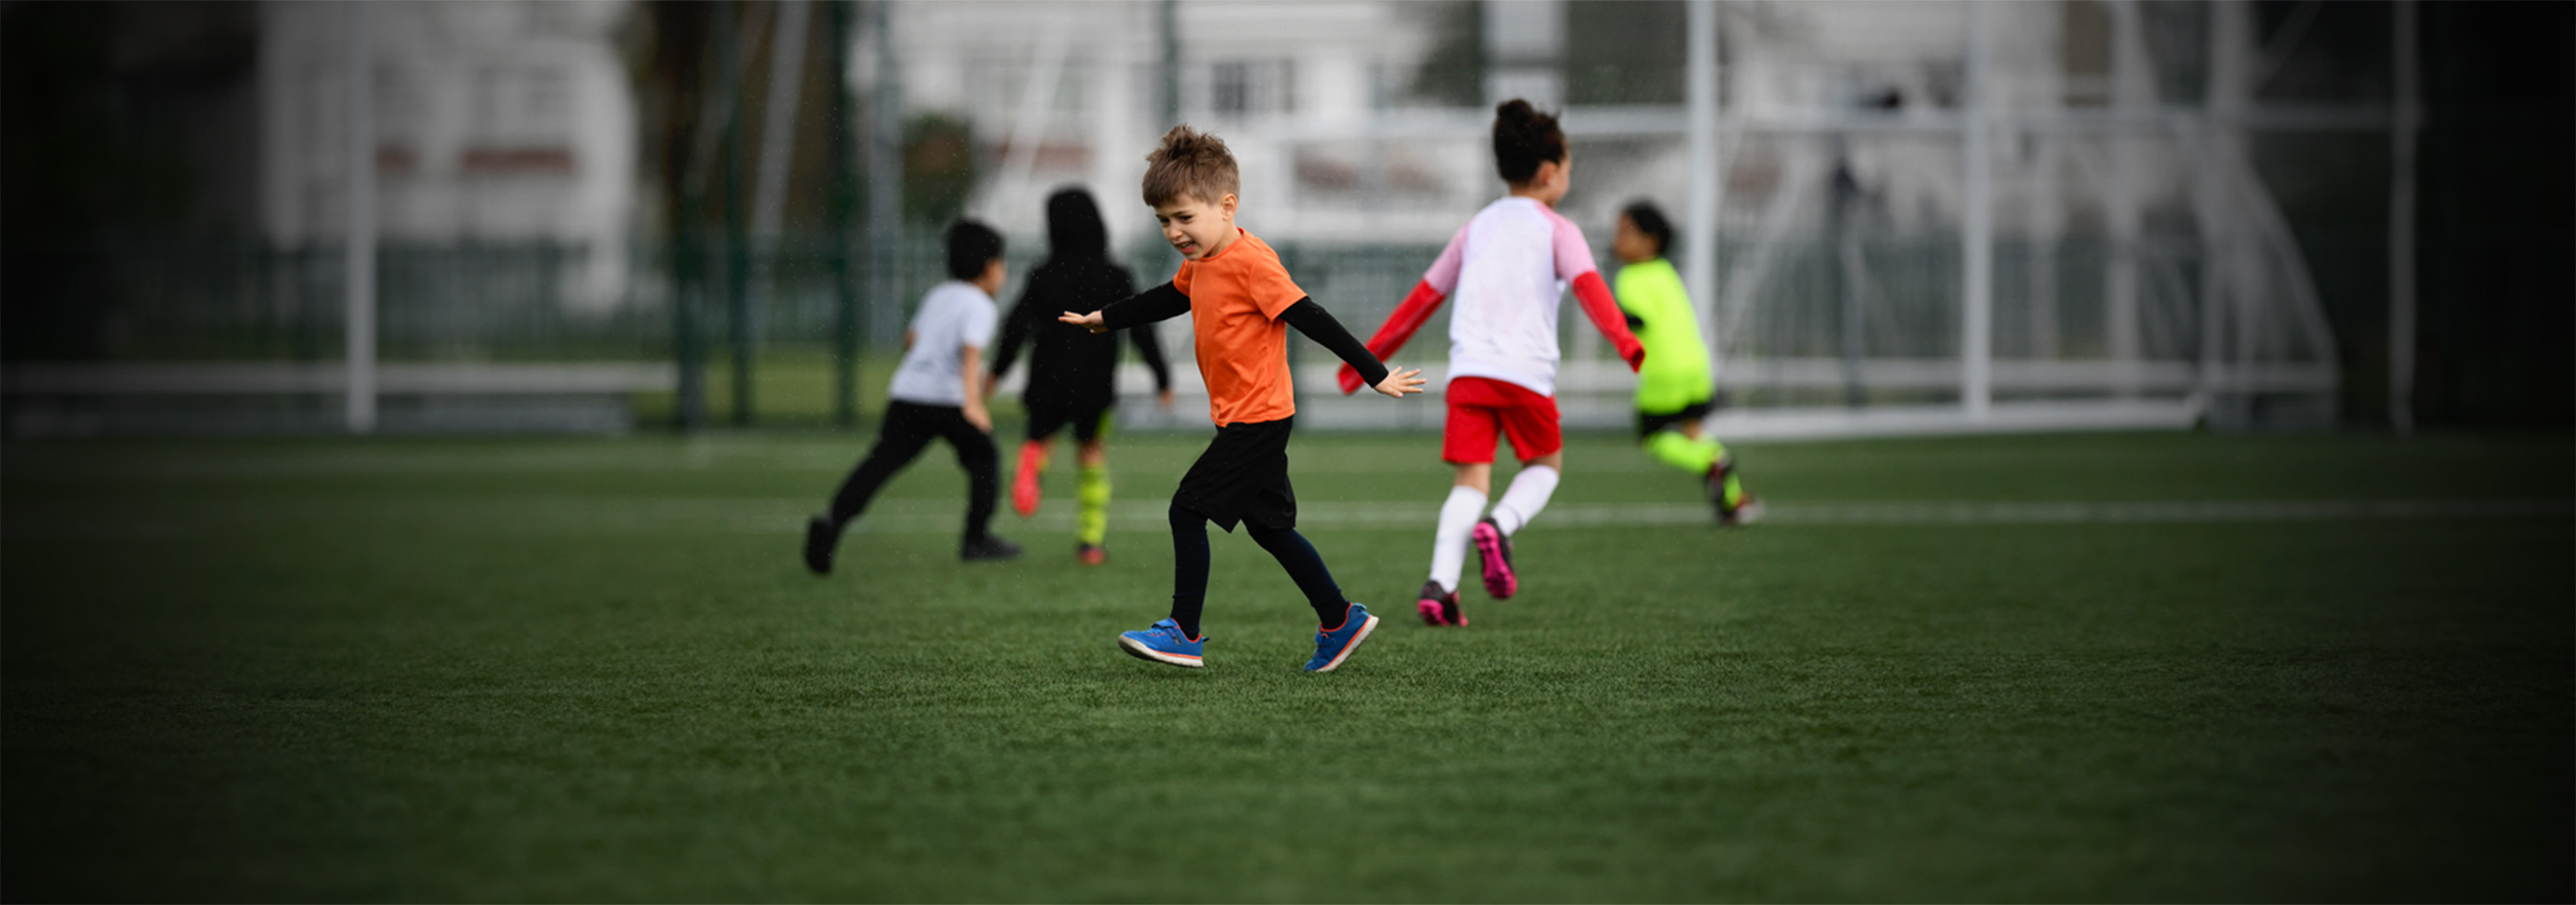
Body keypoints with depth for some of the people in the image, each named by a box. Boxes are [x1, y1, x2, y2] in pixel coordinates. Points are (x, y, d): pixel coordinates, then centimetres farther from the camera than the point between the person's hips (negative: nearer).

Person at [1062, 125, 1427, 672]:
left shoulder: (1251, 262, -20)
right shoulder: (1201, 262, 9)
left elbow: (1309, 318, -21)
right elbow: (1172, 298, 30)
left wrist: (1375, 375, -20)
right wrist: (1107, 319, 39)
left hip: (1257, 420, -9)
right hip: (1243, 419, 9)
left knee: (1188, 511, -9)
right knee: (1269, 526, 14)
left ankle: (1184, 634, -2)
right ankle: (1340, 621, 22)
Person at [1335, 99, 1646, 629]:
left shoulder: (1478, 228, 21)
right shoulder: (1557, 230, 7)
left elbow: (1424, 297, 24)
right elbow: (1588, 287, -11)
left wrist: (1372, 354, 31)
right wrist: (1625, 342, -24)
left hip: (1468, 368, 3)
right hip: (1526, 369, -3)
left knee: (1471, 480, 2)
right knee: (1546, 463, 18)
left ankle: (1440, 584, -18)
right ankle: (1501, 526, -12)